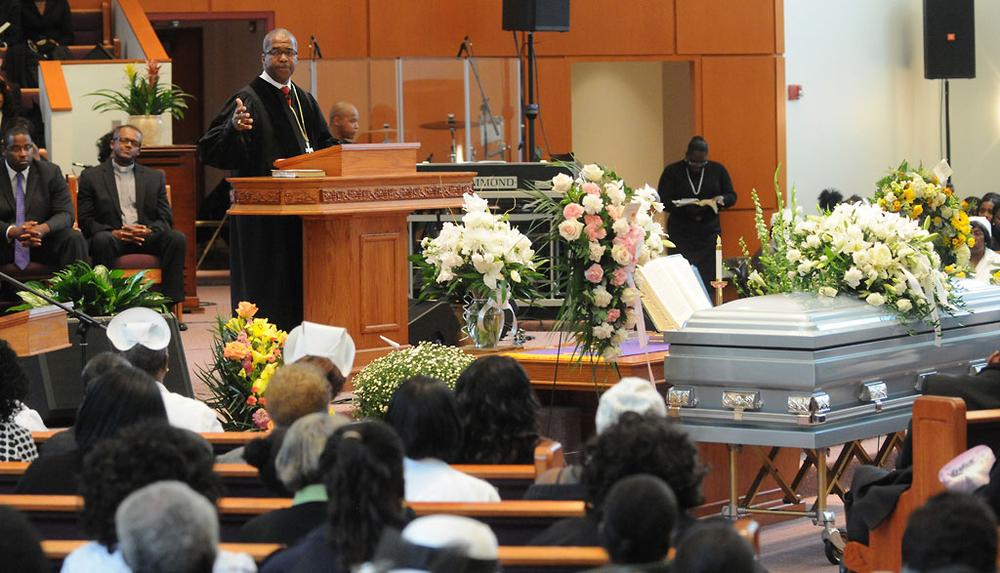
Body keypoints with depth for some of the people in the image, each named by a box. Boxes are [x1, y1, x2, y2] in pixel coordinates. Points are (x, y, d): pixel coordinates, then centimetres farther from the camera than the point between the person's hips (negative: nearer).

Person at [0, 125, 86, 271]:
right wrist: (12, 231, -30)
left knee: (74, 238, -27)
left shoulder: (51, 172, 3)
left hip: (42, 242, 1)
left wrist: (43, 229, -27)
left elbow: (65, 214, -4)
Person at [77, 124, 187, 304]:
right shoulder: (91, 176, 10)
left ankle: (170, 301, -28)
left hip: (146, 237, 2)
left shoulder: (155, 177, 18)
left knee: (177, 238, -26)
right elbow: (85, 221, 2)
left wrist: (148, 231, -12)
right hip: (113, 237, -2)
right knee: (102, 240, -36)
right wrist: (114, 233, -16)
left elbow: (166, 219, 11)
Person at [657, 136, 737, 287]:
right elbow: (663, 201, -4)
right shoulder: (672, 171, 2)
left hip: (709, 234, 2)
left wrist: (721, 199, -13)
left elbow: (732, 196, 11)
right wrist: (685, 207, -21)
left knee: (708, 280, -6)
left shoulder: (717, 170, 8)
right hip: (681, 237, -2)